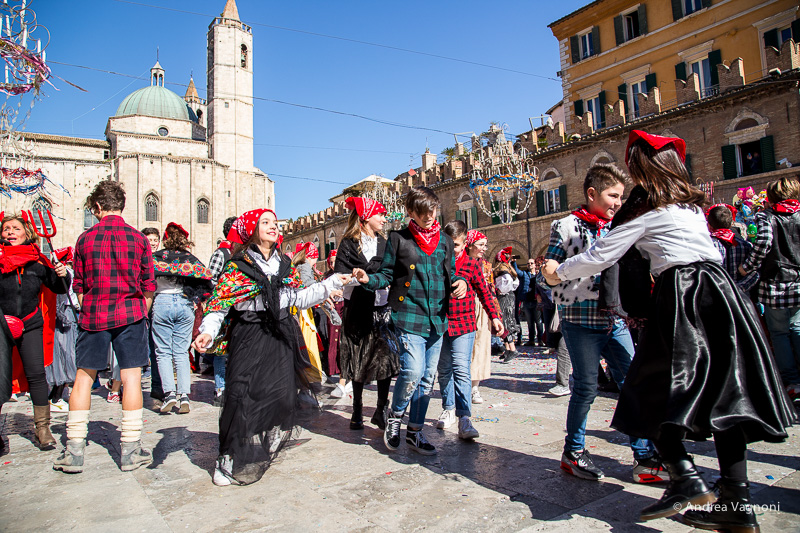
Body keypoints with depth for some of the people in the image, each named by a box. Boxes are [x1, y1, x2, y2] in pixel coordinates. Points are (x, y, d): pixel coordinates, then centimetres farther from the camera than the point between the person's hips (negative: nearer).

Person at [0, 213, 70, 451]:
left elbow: (58, 288, 14)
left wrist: (63, 275, -5)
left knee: (36, 375, -1)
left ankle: (42, 428, 10)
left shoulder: (38, 262, 3)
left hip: (31, 326, 2)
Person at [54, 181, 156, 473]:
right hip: (130, 315, -1)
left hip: (93, 316, 1)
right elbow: (149, 286, 2)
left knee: (83, 378, 11)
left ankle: (74, 451, 15)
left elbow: (79, 285, 6)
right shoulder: (138, 238, 0)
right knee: (131, 377, 2)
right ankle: (131, 450, 6)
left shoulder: (85, 238, 2)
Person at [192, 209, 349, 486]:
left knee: (280, 397, 3)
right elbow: (219, 303, -9)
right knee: (244, 399, -6)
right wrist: (207, 332, -26)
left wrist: (331, 283, 14)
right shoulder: (238, 265, -4)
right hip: (249, 339, -5)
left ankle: (261, 456, 23)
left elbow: (298, 299, 14)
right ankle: (231, 462, 12)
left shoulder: (285, 264, 12)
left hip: (281, 339, 5)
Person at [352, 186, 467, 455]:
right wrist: (369, 279, -18)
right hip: (409, 315, -5)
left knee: (427, 378, 10)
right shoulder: (398, 238, 2)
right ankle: (395, 414, 14)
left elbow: (450, 273, 18)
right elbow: (387, 275, 2)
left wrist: (460, 282, -4)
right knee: (413, 371, -17)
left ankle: (415, 432, 24)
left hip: (437, 319, 5)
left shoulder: (444, 240, 13)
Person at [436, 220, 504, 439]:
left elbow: (484, 292, 7)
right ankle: (448, 409, 31)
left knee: (461, 370, -13)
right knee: (444, 370, 13)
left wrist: (495, 316, 3)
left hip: (463, 325, -3)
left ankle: (464, 418, -11)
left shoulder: (472, 264, -2)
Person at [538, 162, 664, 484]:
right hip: (580, 321, -5)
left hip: (614, 320, 6)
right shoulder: (566, 227, -4)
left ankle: (645, 458, 16)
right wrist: (588, 280, -17)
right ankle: (573, 451, 22)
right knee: (586, 387, 2)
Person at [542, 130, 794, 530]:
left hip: (682, 296, -8)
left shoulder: (647, 207, -1)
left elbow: (600, 257, -2)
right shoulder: (690, 203, 22)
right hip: (720, 291, 8)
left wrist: (559, 272, 12)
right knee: (723, 392, 5)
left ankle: (685, 476, -12)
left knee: (655, 391, 1)